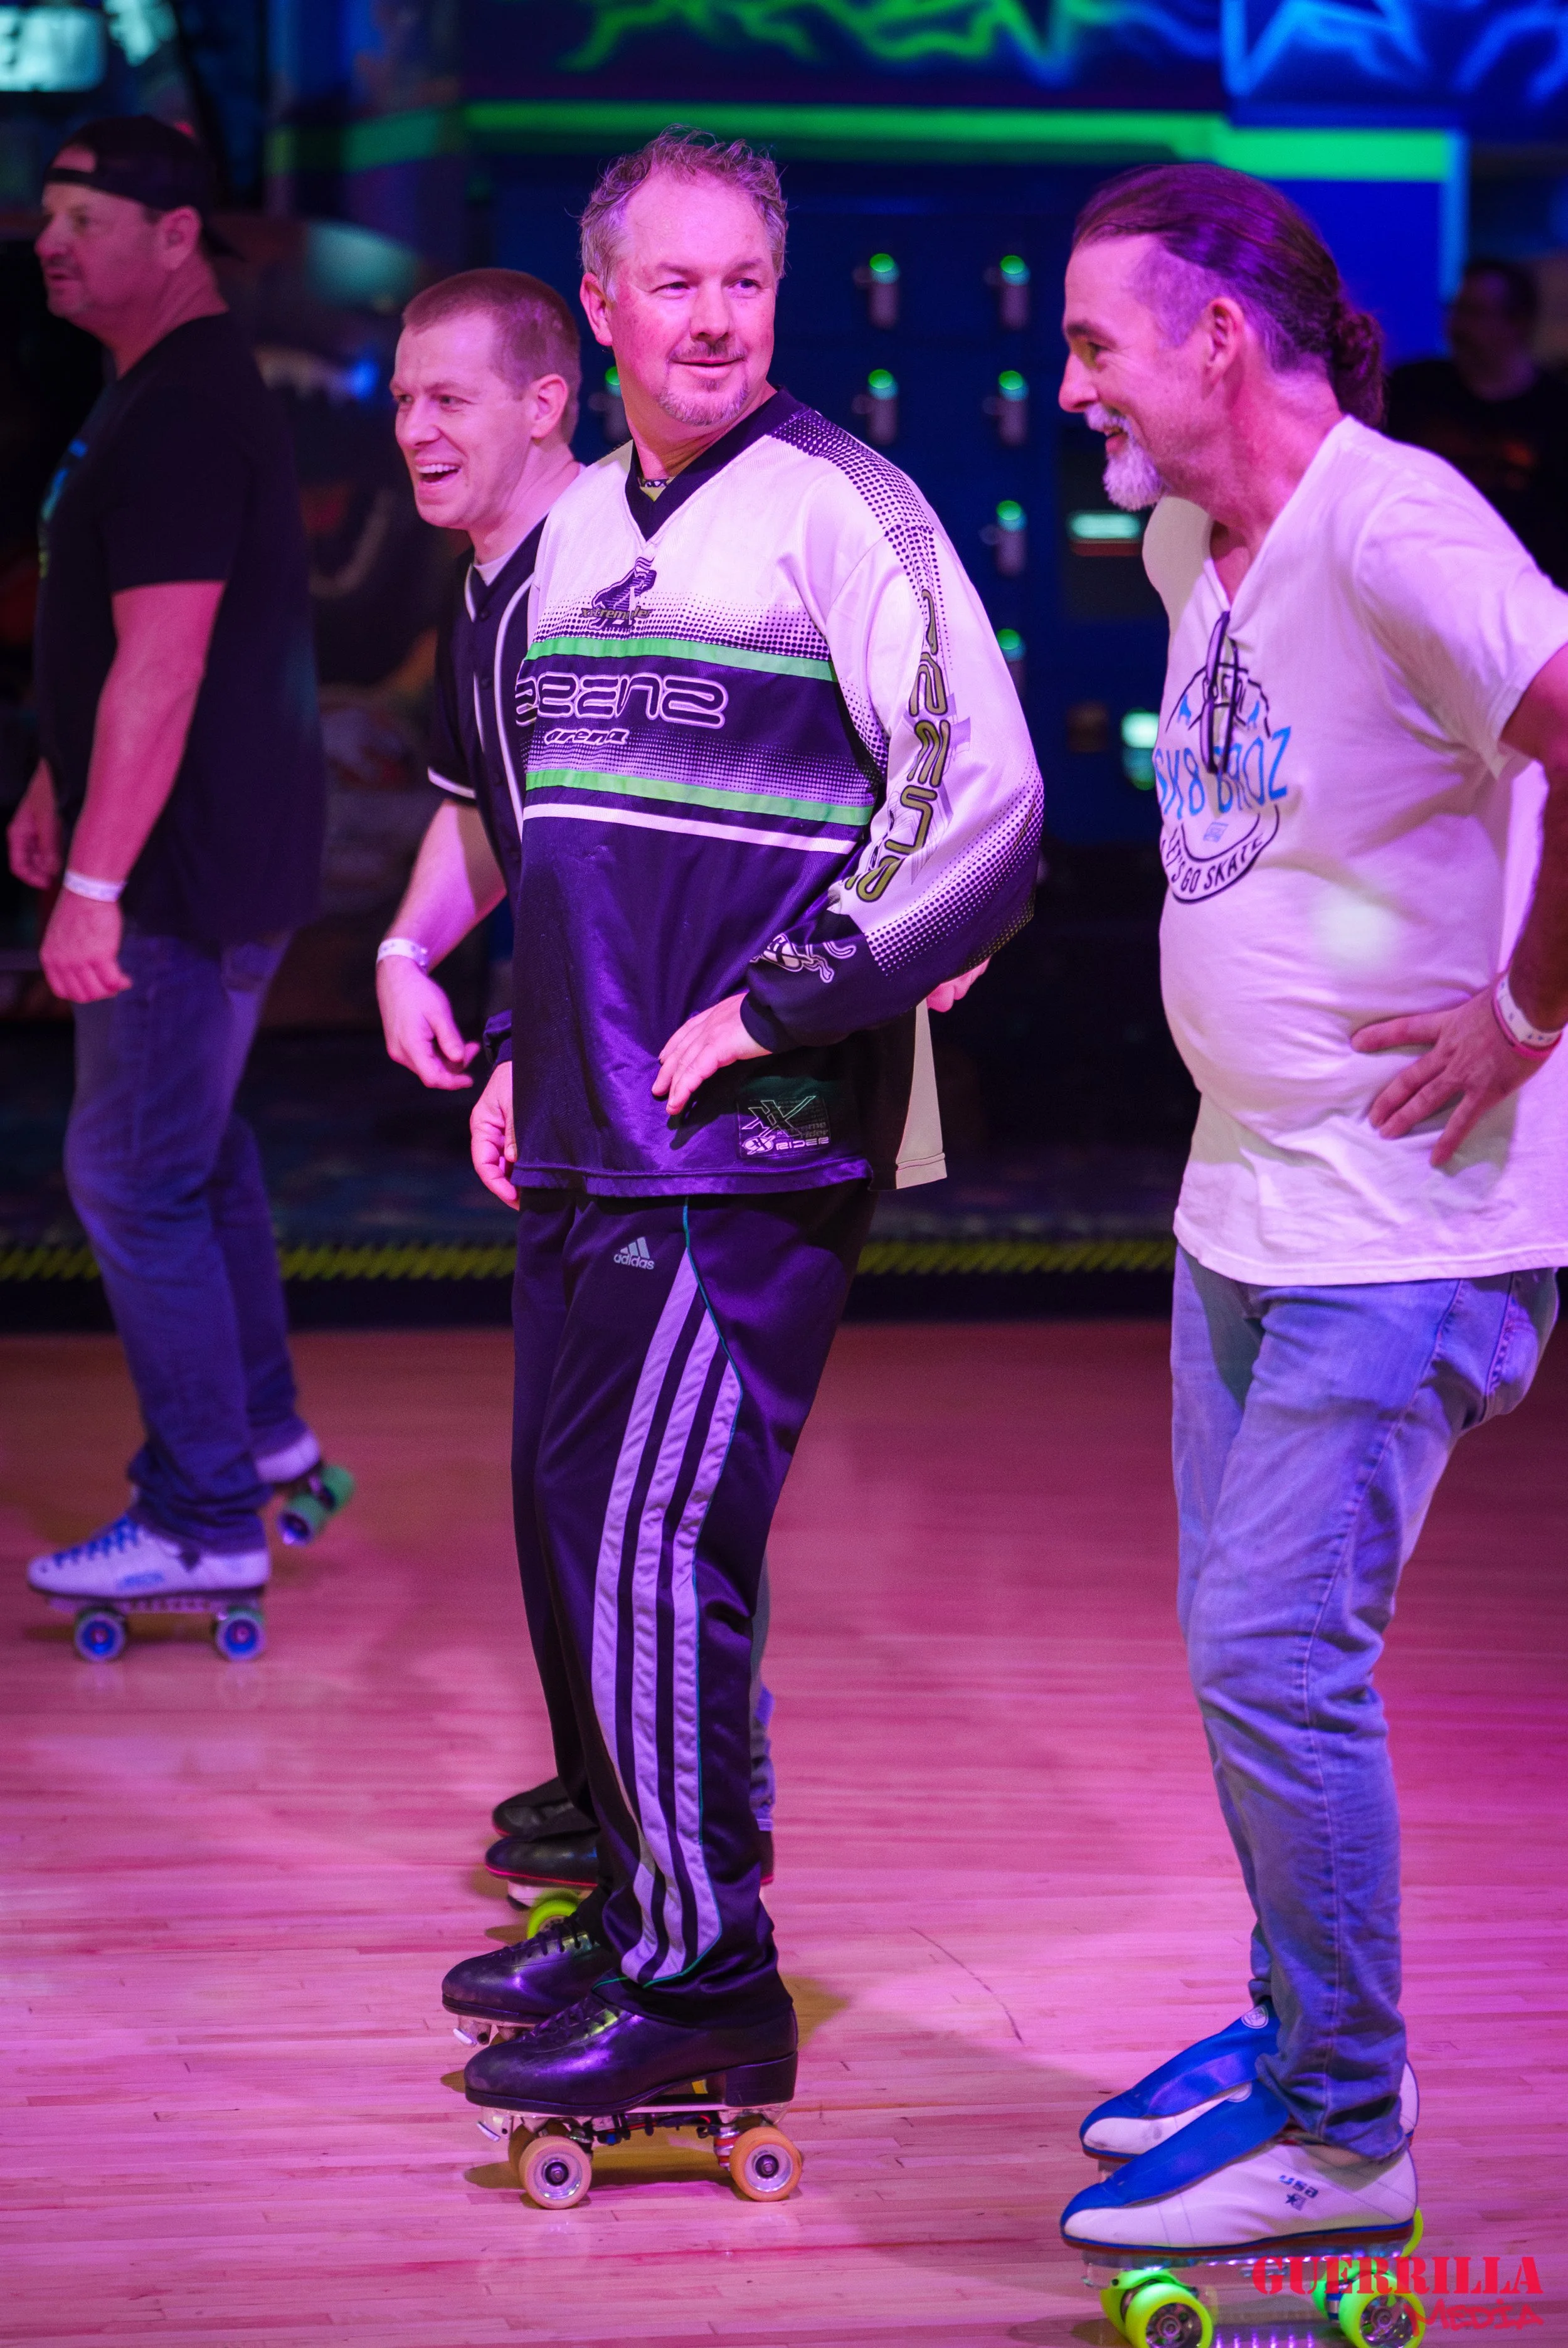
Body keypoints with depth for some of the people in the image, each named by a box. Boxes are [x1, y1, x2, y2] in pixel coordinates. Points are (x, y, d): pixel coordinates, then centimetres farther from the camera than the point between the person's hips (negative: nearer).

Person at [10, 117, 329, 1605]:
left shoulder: (179, 416, -22)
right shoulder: (172, 387, 12)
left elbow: (161, 668, -27)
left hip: (190, 869, -11)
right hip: (213, 851, 11)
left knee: (133, 1176, -5)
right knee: (195, 1143, 22)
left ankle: (205, 1521, 2)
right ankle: (258, 1425, 36)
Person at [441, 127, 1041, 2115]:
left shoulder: (840, 510, -9)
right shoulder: (572, 529, 15)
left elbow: (989, 805, -12)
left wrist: (775, 1004, -13)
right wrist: (520, 1051, 20)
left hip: (752, 1148, -8)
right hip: (589, 1141, 8)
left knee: (648, 1540, -9)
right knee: (568, 1524, 13)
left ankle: (707, 1985, 1)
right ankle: (639, 1909, 28)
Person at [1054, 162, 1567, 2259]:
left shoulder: (1389, 528, -22)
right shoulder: (1189, 546, 8)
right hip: (1246, 1200, 9)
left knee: (1276, 1658, -7)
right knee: (1243, 1650, 17)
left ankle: (1345, 2138, 7)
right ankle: (1303, 2028, 33)